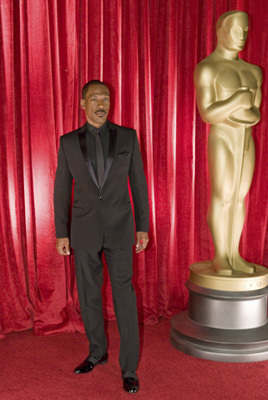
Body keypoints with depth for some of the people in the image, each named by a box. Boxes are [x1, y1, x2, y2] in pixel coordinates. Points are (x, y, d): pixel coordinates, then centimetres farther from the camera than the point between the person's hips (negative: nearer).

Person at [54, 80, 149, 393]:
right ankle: (97, 352, 33)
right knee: (88, 295, 11)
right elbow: (62, 189, 4)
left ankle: (129, 367, 13)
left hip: (119, 228, -1)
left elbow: (138, 182, 2)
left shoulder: (127, 136, 1)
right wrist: (61, 233, 1)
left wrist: (143, 226, -1)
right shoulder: (69, 141, 2)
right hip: (85, 229, 2)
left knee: (124, 296, 0)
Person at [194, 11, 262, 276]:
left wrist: (229, 113, -14)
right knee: (221, 198, -7)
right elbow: (207, 114, -17)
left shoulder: (253, 71, 12)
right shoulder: (206, 68, -9)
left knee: (239, 197, 7)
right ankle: (219, 257, 5)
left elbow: (256, 115, 6)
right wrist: (239, 100, -14)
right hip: (221, 140, -6)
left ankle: (234, 254, 14)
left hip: (245, 141, 7)